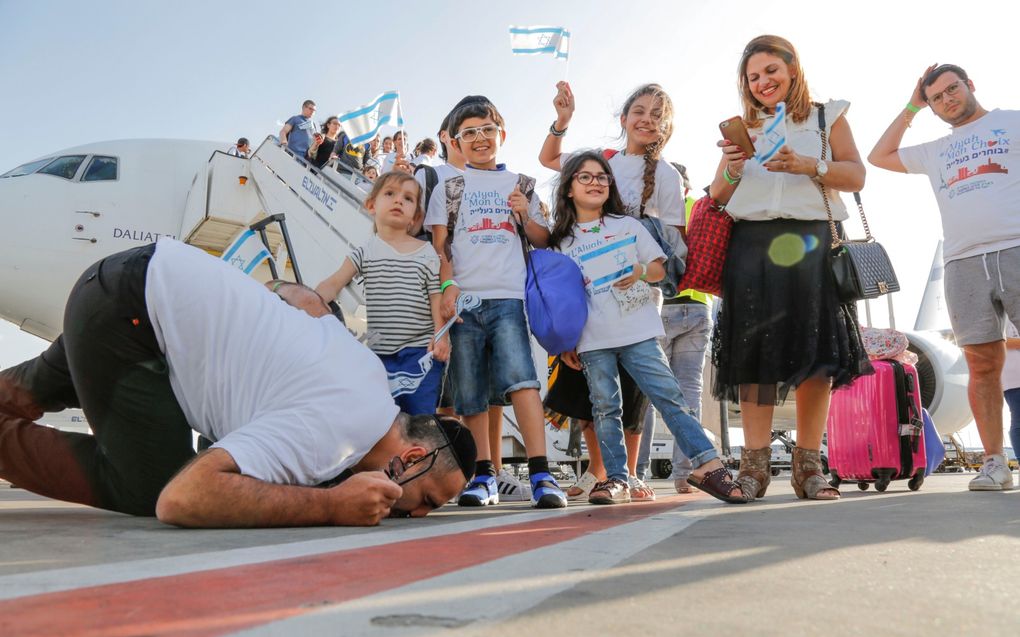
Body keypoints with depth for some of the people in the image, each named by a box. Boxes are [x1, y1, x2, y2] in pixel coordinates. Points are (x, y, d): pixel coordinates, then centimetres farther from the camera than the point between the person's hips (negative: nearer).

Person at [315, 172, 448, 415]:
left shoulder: (426, 253, 5)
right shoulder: (365, 253, 6)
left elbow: (436, 297, 2)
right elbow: (333, 284, -4)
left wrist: (441, 336, -10)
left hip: (420, 351, -1)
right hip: (379, 353, 1)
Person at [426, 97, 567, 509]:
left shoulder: (520, 185, 19)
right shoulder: (448, 187, 16)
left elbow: (543, 241, 19)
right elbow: (439, 243, 8)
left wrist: (526, 216, -1)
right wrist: (448, 286, -8)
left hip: (507, 297, -1)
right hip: (463, 298, 1)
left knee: (520, 376, -19)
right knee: (469, 390, 2)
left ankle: (541, 474, -20)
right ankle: (484, 475, 13)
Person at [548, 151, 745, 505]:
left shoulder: (628, 225, 11)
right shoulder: (562, 241, 10)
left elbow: (660, 268, 12)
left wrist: (641, 272, -11)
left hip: (638, 333, 0)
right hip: (592, 341, 1)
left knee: (668, 395, -8)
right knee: (605, 408, 3)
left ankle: (707, 464, -8)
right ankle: (616, 479, 10)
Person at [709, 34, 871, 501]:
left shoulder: (827, 117, 16)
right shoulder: (741, 129, 20)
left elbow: (856, 176, 4)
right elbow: (718, 198, 15)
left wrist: (807, 166, -12)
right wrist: (732, 170, -5)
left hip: (811, 243, -1)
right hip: (752, 244, 1)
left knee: (815, 349, -6)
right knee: (755, 351, -7)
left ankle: (808, 465, -1)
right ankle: (755, 464, -5)